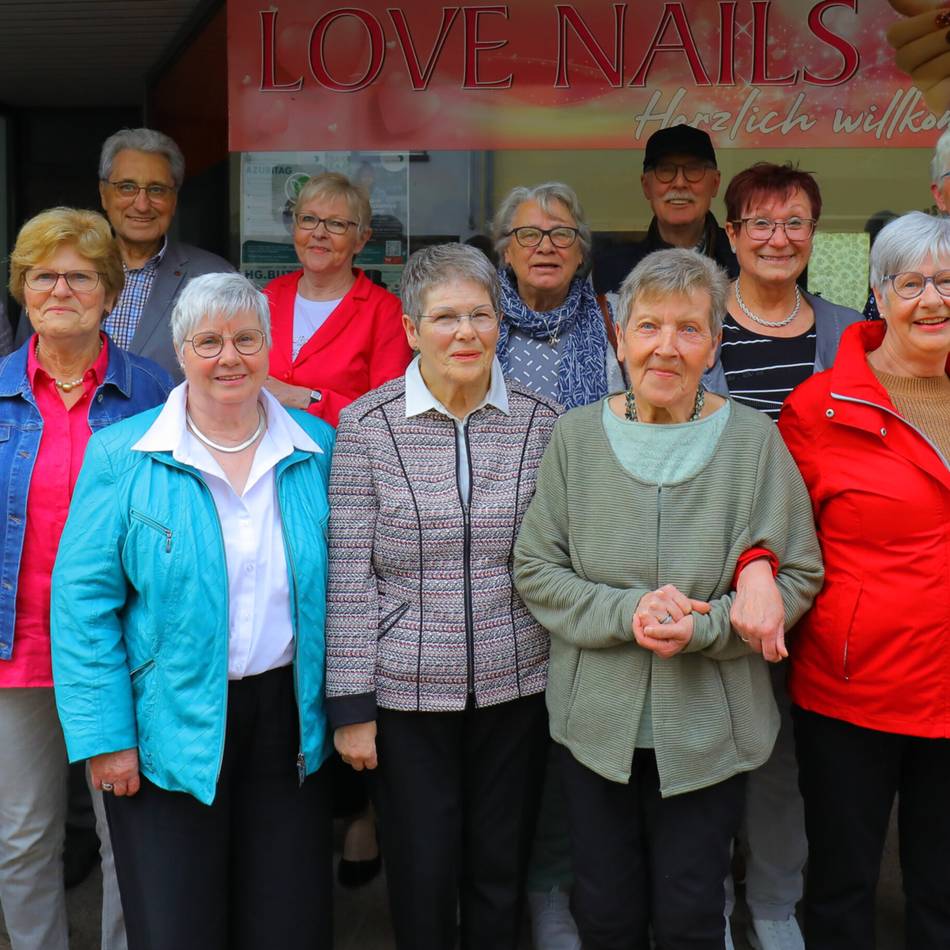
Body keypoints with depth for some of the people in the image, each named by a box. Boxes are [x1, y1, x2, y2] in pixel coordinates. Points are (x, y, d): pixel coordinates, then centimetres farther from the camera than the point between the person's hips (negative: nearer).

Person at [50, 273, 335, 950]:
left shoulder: (318, 449, 1)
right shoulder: (122, 457, -7)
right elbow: (85, 602, -7)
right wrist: (104, 736, -11)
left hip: (289, 717, 3)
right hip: (168, 732, -2)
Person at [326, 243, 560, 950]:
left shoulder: (542, 421, 0)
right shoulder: (367, 424, -5)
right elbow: (349, 575, -5)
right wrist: (351, 704, -6)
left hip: (516, 685, 2)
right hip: (406, 690, -1)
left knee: (502, 878, 15)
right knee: (421, 880, 11)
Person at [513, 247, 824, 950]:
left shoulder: (753, 440, -5)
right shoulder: (577, 435, -2)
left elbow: (798, 575, -2)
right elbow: (536, 570, -1)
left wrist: (705, 626, -17)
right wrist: (625, 613, -17)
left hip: (708, 727, -1)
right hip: (594, 719, 1)